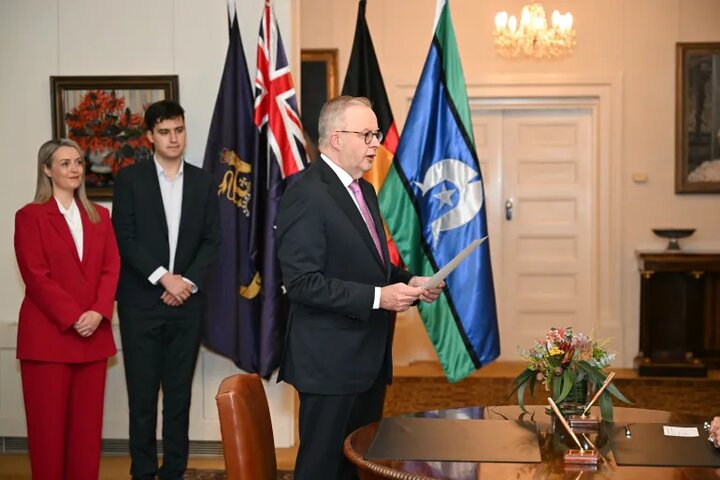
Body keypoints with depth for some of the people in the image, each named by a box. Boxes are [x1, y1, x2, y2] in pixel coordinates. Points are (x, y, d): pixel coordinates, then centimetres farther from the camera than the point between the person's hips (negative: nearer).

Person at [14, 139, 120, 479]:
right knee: (48, 424, 1)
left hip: (93, 335, 4)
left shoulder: (99, 216, 14)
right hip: (47, 335, -4)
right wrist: (73, 318, -15)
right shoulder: (29, 216, -1)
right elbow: (36, 276, -9)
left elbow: (111, 268, 6)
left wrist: (98, 313, -10)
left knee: (87, 423, 6)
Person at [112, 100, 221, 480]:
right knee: (142, 393, 2)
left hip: (186, 302, 2)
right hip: (141, 302, -2)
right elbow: (124, 239, -5)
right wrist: (164, 277, -14)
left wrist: (188, 281, -8)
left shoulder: (202, 181, 9)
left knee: (180, 392, 6)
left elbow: (212, 240, 6)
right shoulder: (130, 178, 1)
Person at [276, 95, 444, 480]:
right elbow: (302, 282, -22)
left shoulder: (364, 190, 14)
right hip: (330, 360, -9)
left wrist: (408, 283, 2)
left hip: (369, 357, 9)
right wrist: (378, 297, -24)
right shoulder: (306, 193, -16)